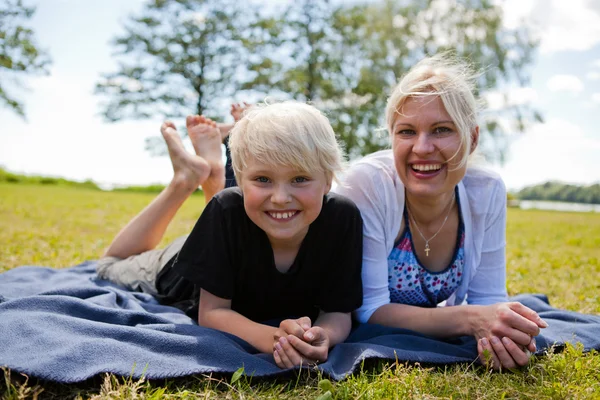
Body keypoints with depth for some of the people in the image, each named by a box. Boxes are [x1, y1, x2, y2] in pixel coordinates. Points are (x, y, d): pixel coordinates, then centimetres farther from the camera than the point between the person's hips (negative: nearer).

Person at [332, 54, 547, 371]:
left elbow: (486, 298, -8)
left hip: (431, 342, 5)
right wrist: (469, 319, -36)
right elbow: (367, 311, -25)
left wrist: (500, 331, -31)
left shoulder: (488, 193, -15)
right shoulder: (368, 183, -28)